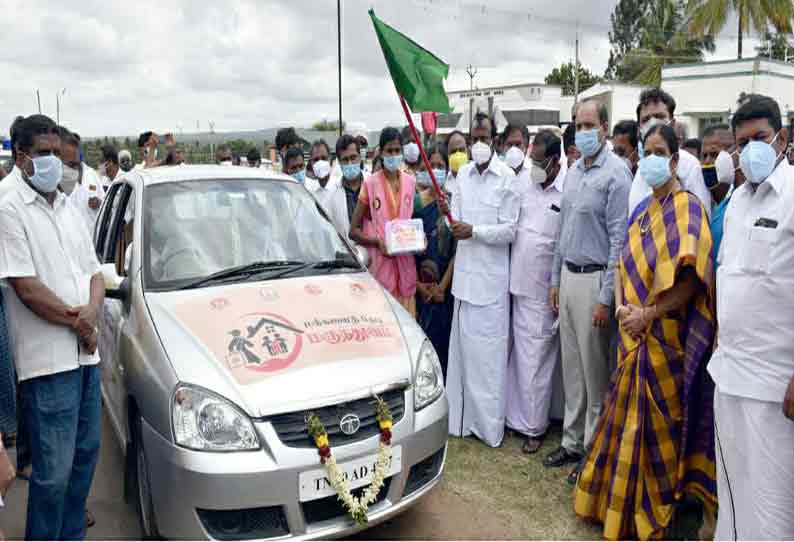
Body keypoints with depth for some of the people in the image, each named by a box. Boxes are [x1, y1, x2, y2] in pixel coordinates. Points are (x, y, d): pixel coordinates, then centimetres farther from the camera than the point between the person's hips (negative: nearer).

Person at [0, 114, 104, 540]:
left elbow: (94, 273, 15)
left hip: (86, 353, 7)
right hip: (48, 360, -7)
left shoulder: (68, 210, 14)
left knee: (85, 455, 16)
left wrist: (91, 310, -5)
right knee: (54, 471, -1)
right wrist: (77, 322, -8)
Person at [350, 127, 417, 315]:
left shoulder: (410, 182, 8)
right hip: (380, 261, -4)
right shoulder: (371, 183, -4)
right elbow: (353, 230, -2)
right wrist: (377, 242, -17)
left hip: (406, 262, 4)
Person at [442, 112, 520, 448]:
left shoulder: (507, 178, -7)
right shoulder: (463, 174, 11)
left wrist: (473, 231, -16)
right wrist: (448, 215, -8)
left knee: (489, 351, 0)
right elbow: (456, 219, 13)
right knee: (464, 346, 11)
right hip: (465, 271, 6)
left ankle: (490, 424, 13)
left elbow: (510, 230, -8)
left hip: (492, 275, -5)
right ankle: (464, 418, 23)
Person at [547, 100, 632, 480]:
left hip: (594, 280, -7)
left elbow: (619, 239, -15)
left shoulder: (616, 174, -11)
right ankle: (572, 441, 27)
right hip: (568, 277, 7)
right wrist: (555, 280, 15)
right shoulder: (573, 172, 13)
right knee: (571, 367, 14)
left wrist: (605, 299, -17)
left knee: (594, 370, 2)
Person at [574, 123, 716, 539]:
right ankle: (618, 501, 33)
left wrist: (648, 313, -19)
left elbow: (690, 277, -19)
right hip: (633, 333, 7)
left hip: (664, 334, -7)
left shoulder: (686, 207, -10)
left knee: (655, 422, 4)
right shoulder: (643, 209, 12)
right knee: (627, 414, 16)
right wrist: (621, 306, -5)